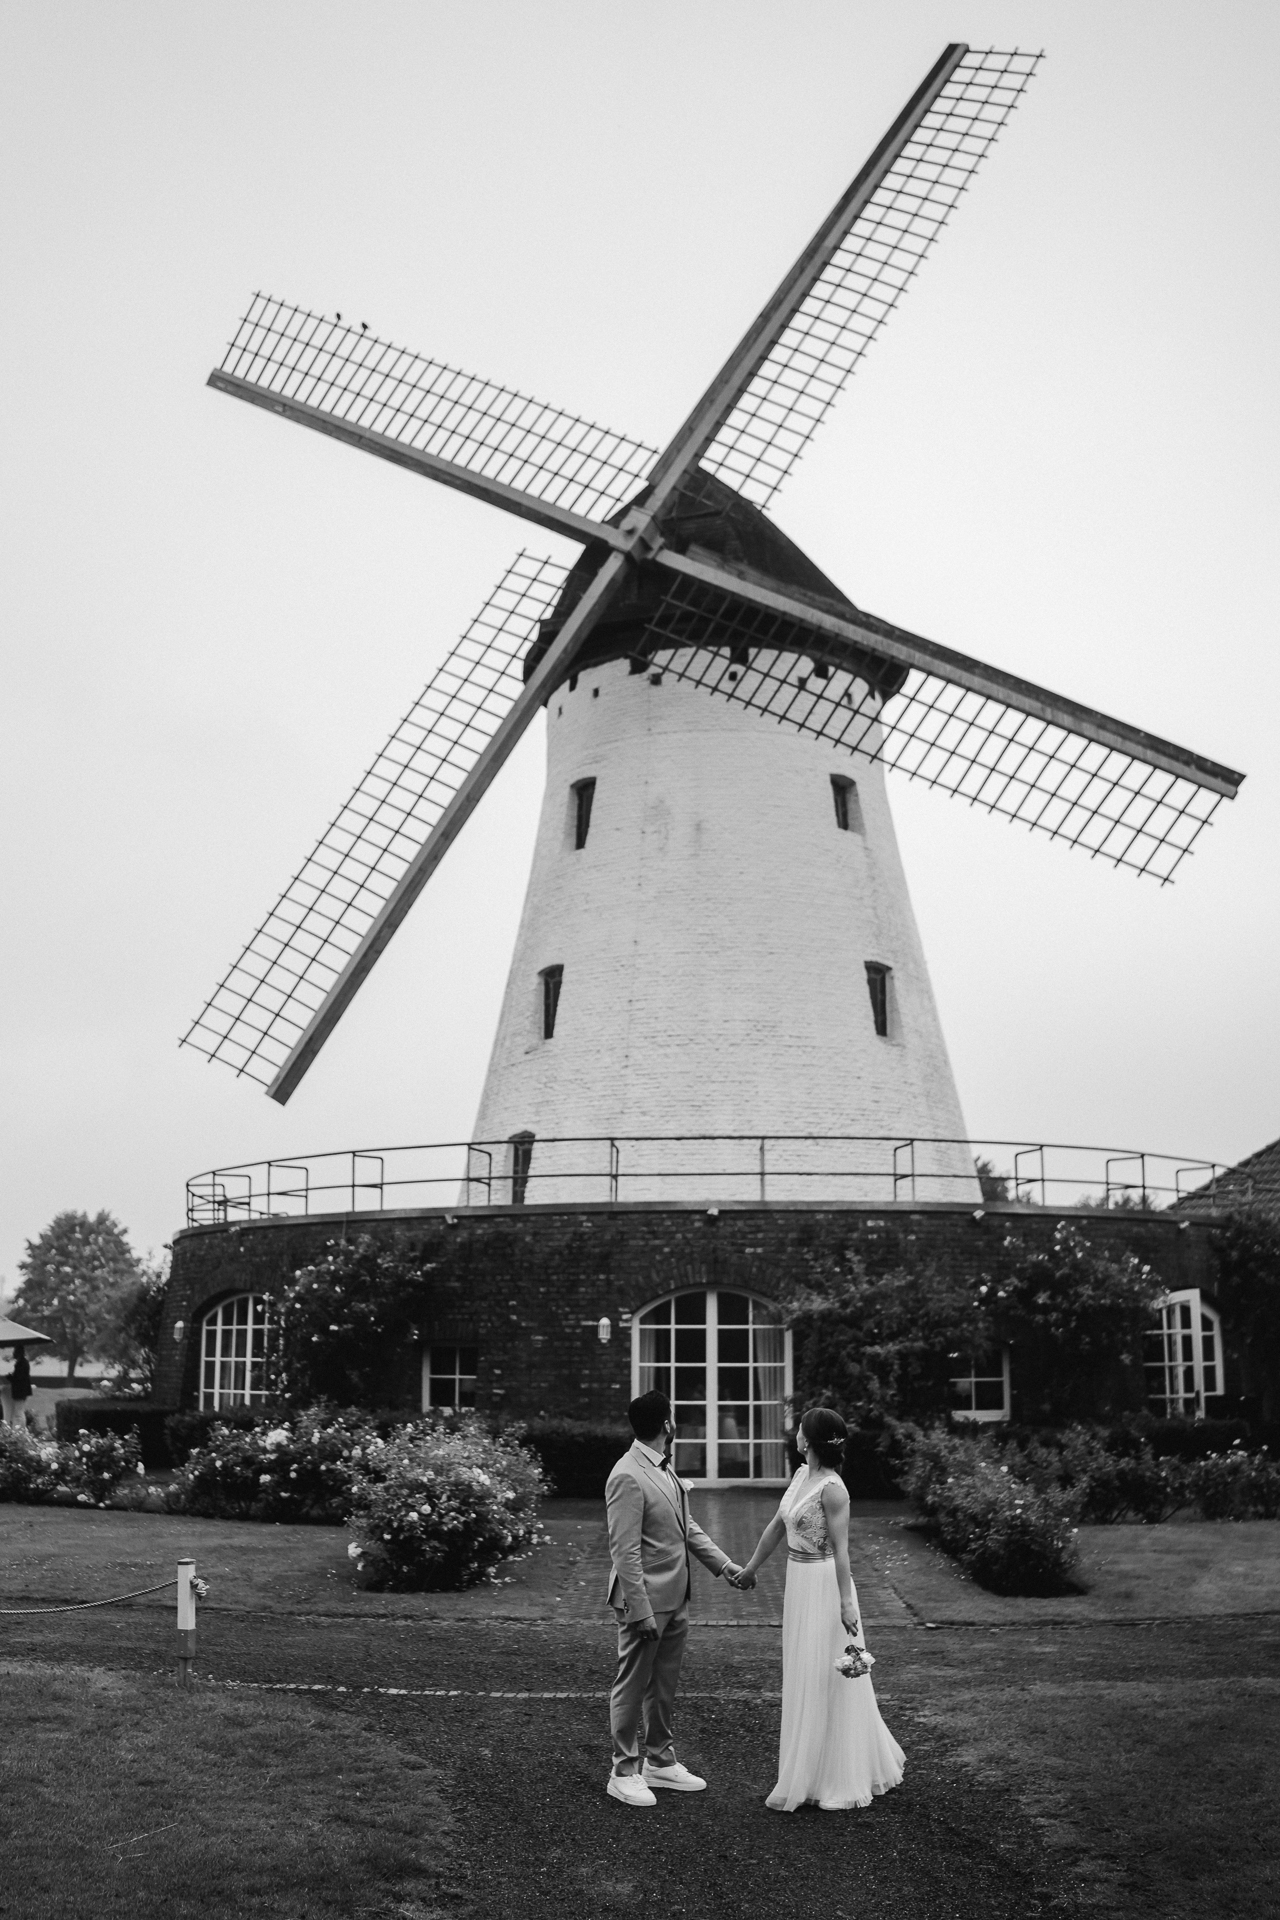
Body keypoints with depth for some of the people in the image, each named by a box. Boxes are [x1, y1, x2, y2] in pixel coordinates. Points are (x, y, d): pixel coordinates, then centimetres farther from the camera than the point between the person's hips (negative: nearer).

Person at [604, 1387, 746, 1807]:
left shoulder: (664, 1468, 8)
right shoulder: (628, 1477, -22)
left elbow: (687, 1526, 17)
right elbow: (625, 1551, -22)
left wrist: (724, 1564, 12)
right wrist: (641, 1611, -22)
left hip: (675, 1599, 9)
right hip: (646, 1601, -9)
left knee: (665, 1686, 18)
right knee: (632, 1688, 5)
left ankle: (660, 1761, 31)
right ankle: (624, 1772, 17)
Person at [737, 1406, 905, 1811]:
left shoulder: (832, 1489, -19)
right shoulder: (801, 1475, 5)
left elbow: (840, 1549, -21)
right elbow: (778, 1525, 15)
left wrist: (846, 1603, -23)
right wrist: (752, 1566, 22)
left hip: (823, 1587, -9)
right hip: (799, 1584, 9)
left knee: (824, 1681, 1)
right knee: (805, 1680, 17)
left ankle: (837, 1783, 14)